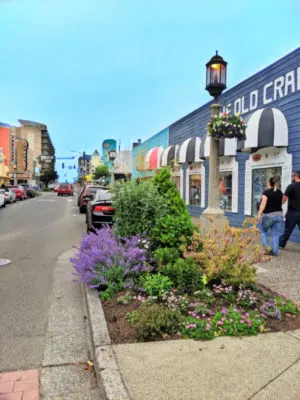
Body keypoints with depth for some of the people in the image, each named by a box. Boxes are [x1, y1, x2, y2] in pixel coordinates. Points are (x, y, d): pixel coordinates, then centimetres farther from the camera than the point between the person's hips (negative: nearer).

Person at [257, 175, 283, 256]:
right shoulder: (280, 193, 7)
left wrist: (259, 214, -20)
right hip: (279, 215, 5)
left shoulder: (266, 192, -10)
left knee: (263, 231, 16)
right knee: (276, 234, 7)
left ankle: (267, 247, 4)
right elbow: (281, 203, 15)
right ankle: (274, 251, 7)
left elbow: (263, 204, -17)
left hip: (268, 215, -5)